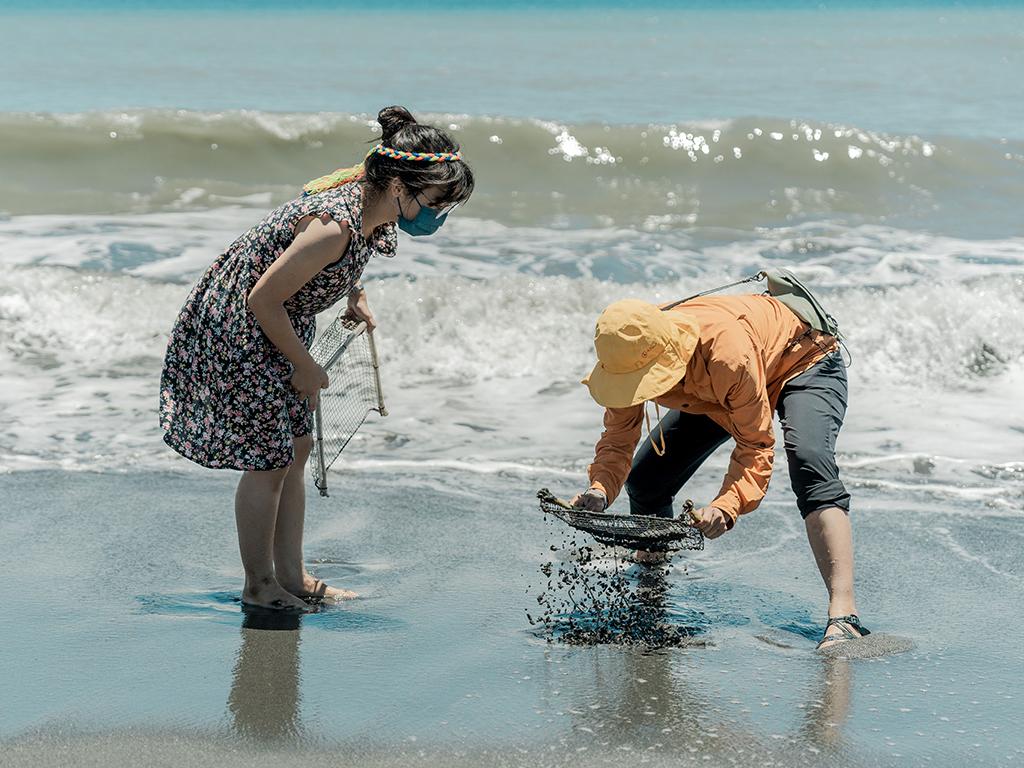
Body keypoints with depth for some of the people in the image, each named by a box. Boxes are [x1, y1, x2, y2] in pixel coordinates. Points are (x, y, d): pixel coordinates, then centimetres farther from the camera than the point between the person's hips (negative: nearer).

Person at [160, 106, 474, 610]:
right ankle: (259, 586, 17)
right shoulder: (335, 227, -34)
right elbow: (264, 300, -27)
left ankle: (292, 577, 24)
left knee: (295, 449, 13)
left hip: (279, 330, 9)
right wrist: (304, 368, -15)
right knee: (267, 462, 1)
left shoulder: (369, 200, -7)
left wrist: (353, 294, 9)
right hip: (238, 334, -9)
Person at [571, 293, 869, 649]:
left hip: (803, 362, -6)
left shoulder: (727, 352, -44)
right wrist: (600, 490, -40)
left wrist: (726, 506, -52)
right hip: (717, 392, 7)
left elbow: (756, 445, -36)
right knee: (644, 481, 1)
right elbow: (618, 441, -18)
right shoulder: (630, 360, -27)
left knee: (808, 462, -36)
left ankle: (843, 615, -43)